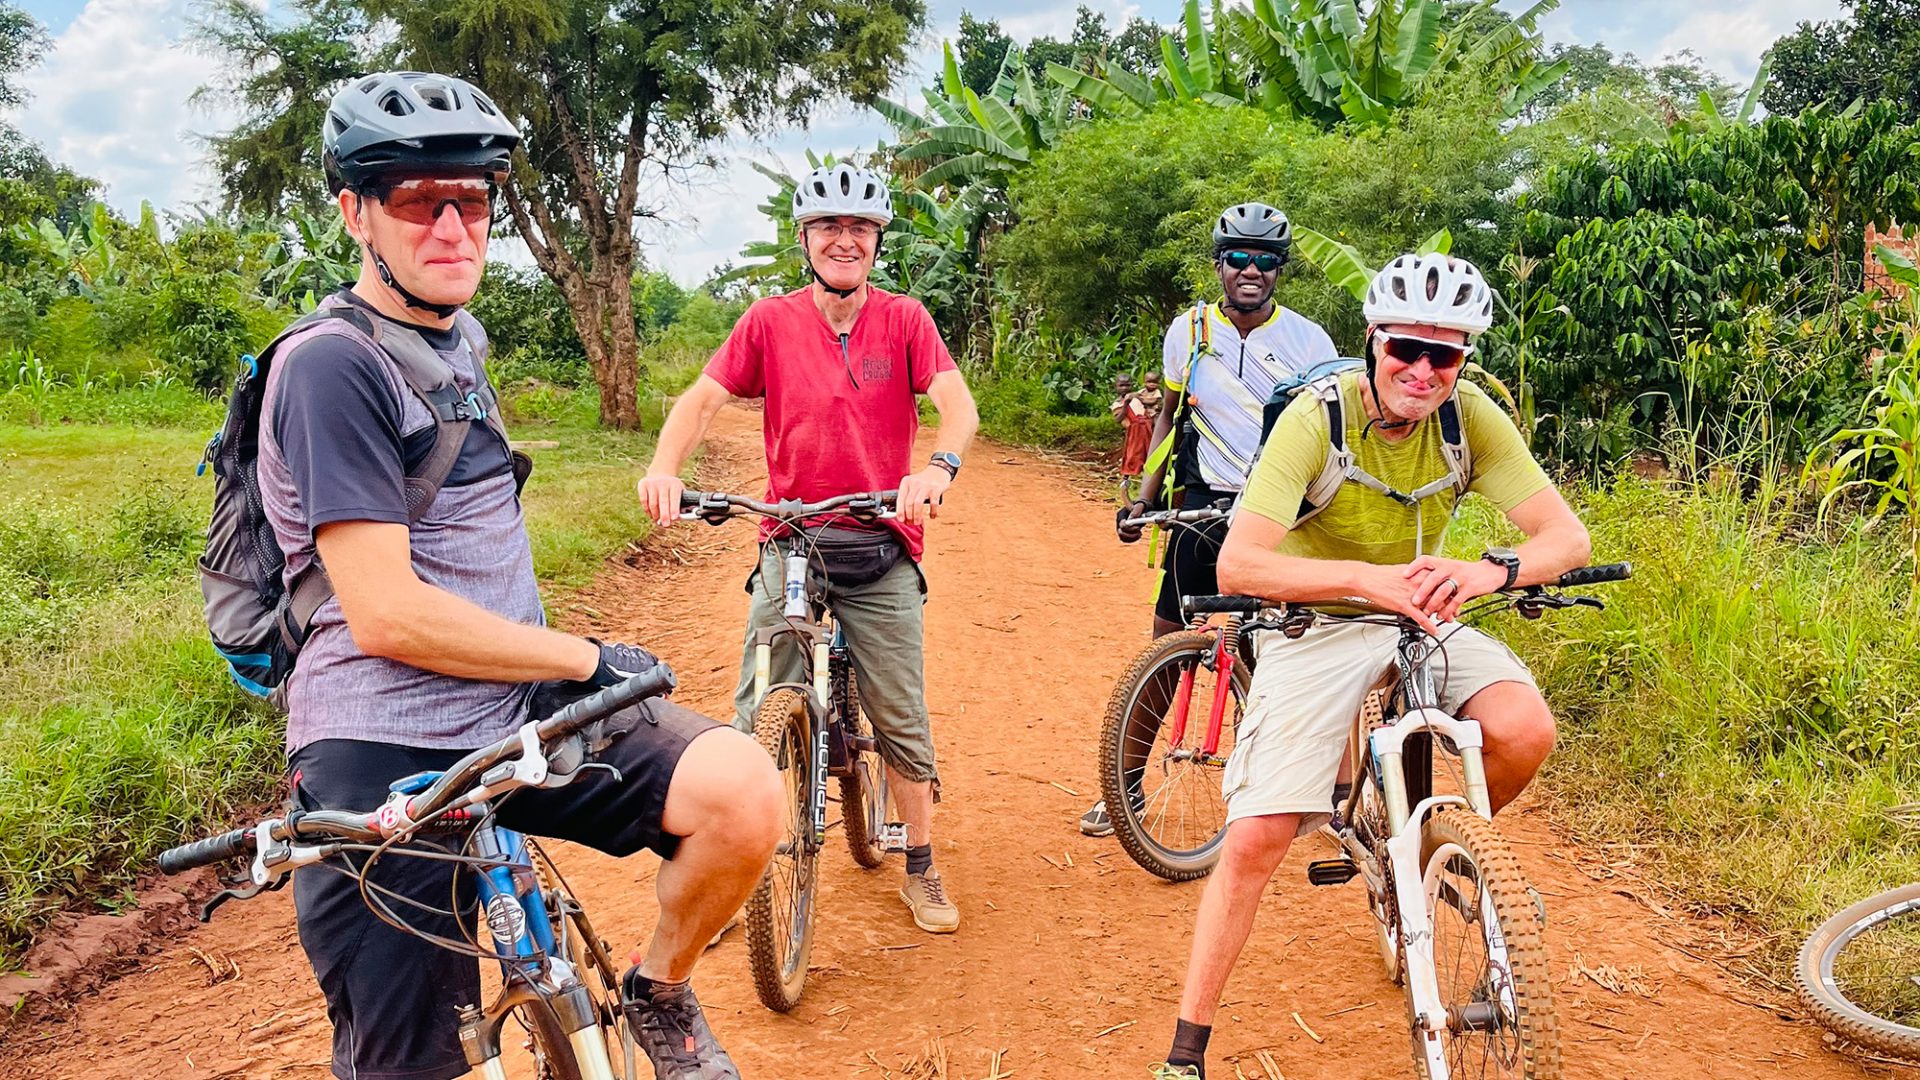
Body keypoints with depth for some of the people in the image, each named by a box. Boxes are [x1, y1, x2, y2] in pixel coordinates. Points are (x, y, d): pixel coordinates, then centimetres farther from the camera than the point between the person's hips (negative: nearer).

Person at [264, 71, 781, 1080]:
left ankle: (659, 992, 10)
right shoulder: (332, 363, -14)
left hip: (516, 713, 7)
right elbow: (388, 614, -20)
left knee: (744, 788, -16)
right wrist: (589, 658, -12)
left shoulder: (459, 336, 14)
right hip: (386, 756, -7)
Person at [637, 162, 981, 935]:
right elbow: (702, 399, -6)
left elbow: (959, 405, -12)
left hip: (881, 548, 0)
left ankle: (921, 870, 22)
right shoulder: (769, 322, 1)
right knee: (757, 719, 0)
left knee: (902, 719, 5)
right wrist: (664, 468, -26)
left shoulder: (905, 321, 0)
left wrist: (939, 467, -34)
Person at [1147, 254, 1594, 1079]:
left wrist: (1491, 569, -37)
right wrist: (1366, 578, -44)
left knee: (1525, 732, -25)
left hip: (1424, 618, 3)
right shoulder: (1315, 419, -22)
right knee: (1257, 837, -13)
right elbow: (1238, 563, -30)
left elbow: (1568, 536, -15)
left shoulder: (1470, 417, -12)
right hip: (1314, 626, -3)